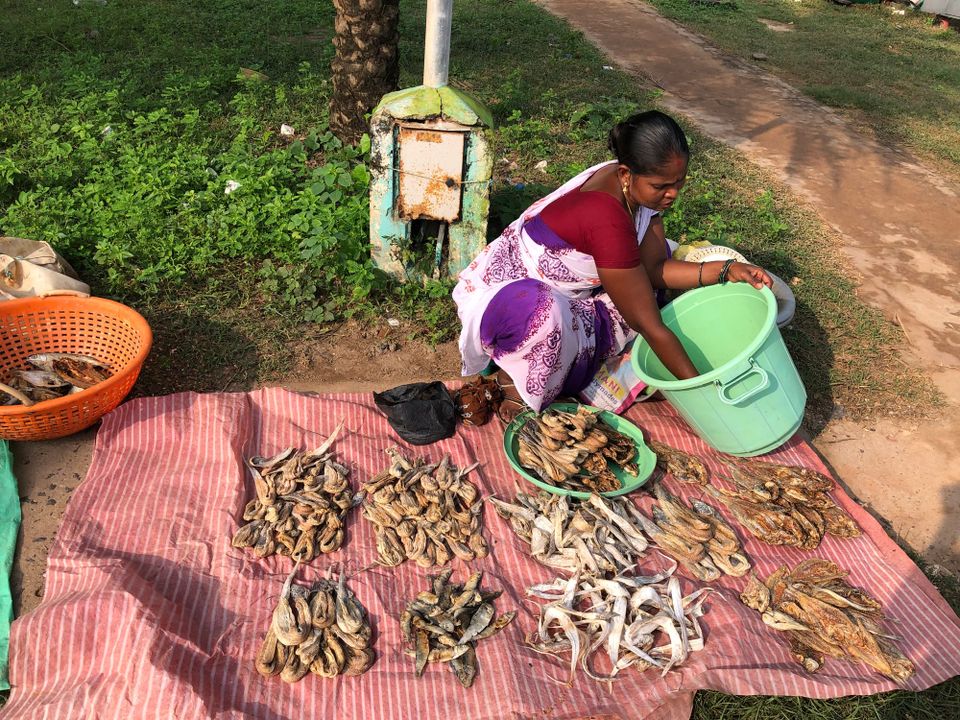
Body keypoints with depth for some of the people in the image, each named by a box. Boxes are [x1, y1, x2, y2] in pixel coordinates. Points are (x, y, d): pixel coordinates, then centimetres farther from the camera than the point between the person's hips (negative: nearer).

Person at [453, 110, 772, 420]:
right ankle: (513, 380, -9)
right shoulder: (607, 218, -35)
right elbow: (649, 325, -30)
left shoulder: (639, 188, -10)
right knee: (547, 315, -43)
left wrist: (725, 270, -18)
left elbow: (656, 268, -5)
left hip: (568, 292, 9)